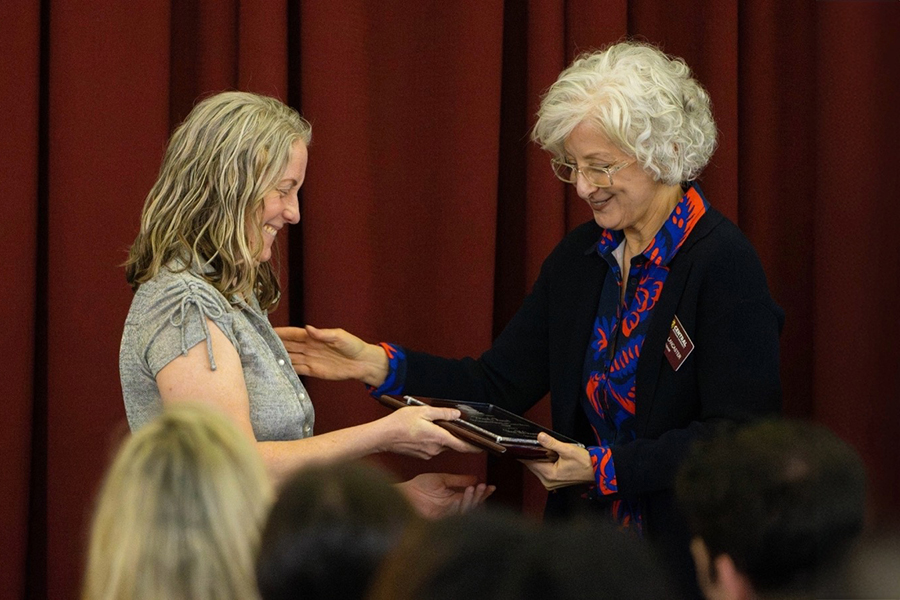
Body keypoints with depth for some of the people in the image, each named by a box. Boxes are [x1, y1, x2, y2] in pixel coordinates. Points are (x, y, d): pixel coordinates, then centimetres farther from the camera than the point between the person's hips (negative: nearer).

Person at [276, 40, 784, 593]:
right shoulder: (578, 258, 8)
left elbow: (738, 434, -19)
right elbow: (502, 384, 7)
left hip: (690, 557, -6)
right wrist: (376, 364, -5)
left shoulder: (724, 262, -14)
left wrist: (605, 468, -25)